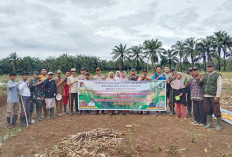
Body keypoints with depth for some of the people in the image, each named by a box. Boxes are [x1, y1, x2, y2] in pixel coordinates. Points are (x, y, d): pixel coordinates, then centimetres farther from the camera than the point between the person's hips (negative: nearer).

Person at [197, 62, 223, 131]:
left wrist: (217, 96, -17)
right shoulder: (204, 75, 14)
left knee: (216, 111, -1)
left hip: (214, 96, -5)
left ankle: (219, 125, 12)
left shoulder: (217, 75, -3)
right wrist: (198, 79, -1)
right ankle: (209, 123, 25)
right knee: (208, 110, 11)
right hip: (206, 96, 5)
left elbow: (219, 86, -9)